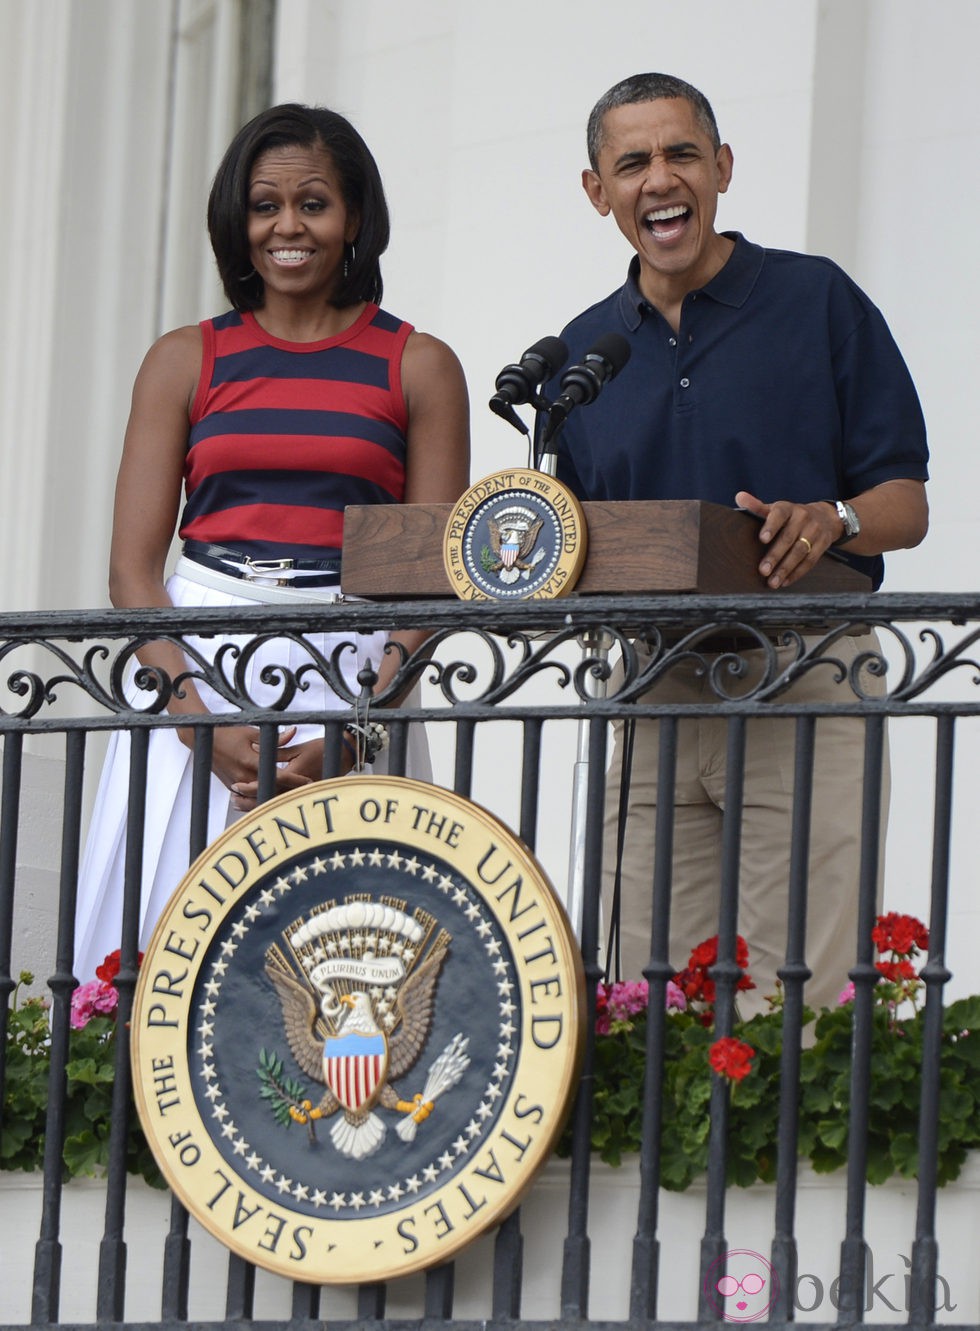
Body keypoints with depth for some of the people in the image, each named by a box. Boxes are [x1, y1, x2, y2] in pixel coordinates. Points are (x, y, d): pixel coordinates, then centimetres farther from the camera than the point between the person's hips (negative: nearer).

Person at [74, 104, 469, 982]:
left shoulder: (417, 367, 7)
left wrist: (352, 734, -13)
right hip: (194, 672, 1)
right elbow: (133, 566, 4)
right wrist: (206, 726, -11)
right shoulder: (186, 361, 10)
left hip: (352, 679, -1)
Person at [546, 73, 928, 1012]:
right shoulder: (585, 352, 16)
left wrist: (833, 521, -20)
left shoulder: (818, 301, 3)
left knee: (798, 1001, -12)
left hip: (803, 681, -4)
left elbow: (906, 504, 1)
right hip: (650, 686, 4)